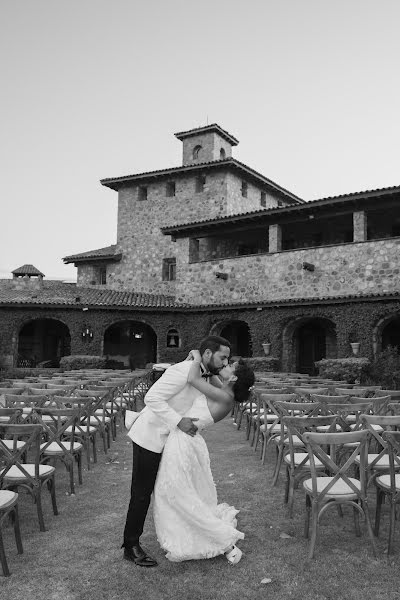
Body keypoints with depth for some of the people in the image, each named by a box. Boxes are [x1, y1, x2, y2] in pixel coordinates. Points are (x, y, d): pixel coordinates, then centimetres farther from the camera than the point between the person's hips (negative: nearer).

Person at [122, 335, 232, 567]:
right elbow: (152, 398, -30)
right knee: (142, 494, 2)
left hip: (168, 439, 9)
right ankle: (131, 546, 17)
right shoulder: (183, 370, -25)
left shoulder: (204, 376, 4)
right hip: (150, 437, -9)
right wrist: (178, 421, -32)